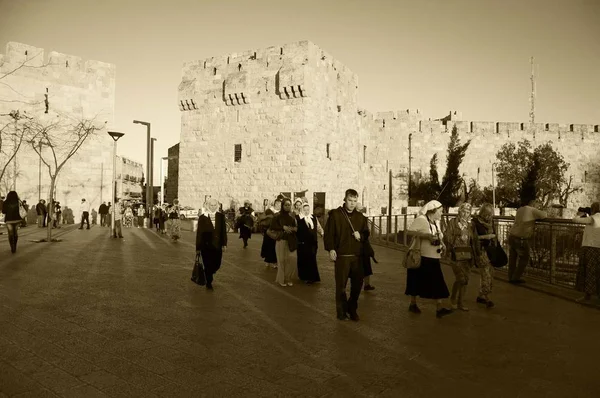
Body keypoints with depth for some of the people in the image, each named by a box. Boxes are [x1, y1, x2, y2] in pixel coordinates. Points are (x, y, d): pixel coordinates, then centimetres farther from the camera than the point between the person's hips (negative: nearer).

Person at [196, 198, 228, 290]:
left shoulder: (221, 216, 2)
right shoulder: (202, 217, -5)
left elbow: (223, 231, 4)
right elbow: (199, 233, -3)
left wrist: (224, 244, -2)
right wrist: (198, 248, -4)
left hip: (217, 245, 3)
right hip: (206, 246, -2)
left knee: (217, 265, 8)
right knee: (208, 265, 4)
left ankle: (208, 275, 39)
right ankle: (209, 283, 22)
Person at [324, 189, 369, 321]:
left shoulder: (360, 217, 10)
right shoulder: (335, 214, -3)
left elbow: (366, 233, 18)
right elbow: (329, 233, -5)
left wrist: (361, 236, -4)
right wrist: (330, 249, -14)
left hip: (357, 256, 4)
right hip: (341, 255, -4)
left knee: (357, 284, 7)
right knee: (341, 285, 4)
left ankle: (352, 309, 26)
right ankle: (341, 311, 18)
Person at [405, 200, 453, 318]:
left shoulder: (436, 222, 12)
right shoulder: (421, 219, -14)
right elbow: (410, 231, -23)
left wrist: (442, 244, 2)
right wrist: (427, 236, -27)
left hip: (433, 257, 7)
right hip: (421, 257, -7)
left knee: (437, 283, 2)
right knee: (417, 281, 5)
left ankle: (440, 308, 5)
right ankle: (413, 304, 20)